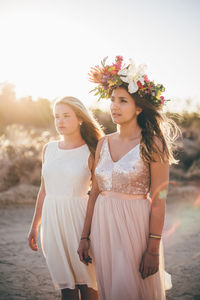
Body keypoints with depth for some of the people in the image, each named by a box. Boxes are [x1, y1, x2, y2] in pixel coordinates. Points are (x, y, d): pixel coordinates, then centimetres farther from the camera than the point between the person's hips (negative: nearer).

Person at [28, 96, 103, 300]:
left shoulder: (90, 153, -6)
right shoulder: (49, 149, 8)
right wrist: (34, 226, 16)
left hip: (78, 218, -4)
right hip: (51, 218, 4)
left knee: (86, 282, 4)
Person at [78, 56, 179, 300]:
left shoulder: (152, 145, -10)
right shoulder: (103, 144, 6)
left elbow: (158, 201, -12)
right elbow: (95, 192, 9)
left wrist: (153, 248, -15)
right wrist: (85, 236, 8)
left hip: (135, 225, -5)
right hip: (103, 225, 5)